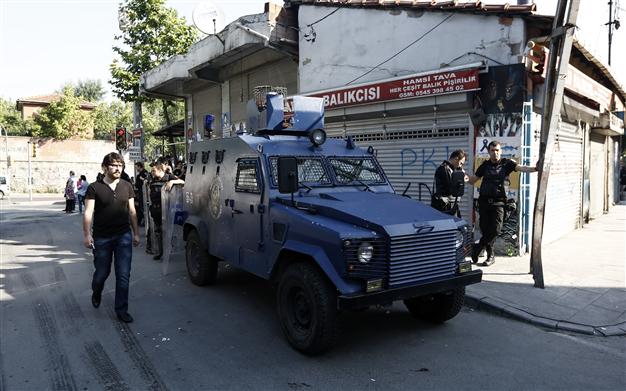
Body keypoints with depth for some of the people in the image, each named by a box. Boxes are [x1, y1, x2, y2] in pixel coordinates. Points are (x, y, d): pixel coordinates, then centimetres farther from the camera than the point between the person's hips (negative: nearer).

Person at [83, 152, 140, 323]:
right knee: (102, 272, 12)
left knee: (123, 275, 1)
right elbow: (88, 212, -7)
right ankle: (96, 293, 45)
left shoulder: (126, 186, 6)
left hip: (124, 237, 2)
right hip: (101, 238, -2)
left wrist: (136, 233, 9)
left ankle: (121, 309, 13)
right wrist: (87, 235, -16)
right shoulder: (94, 188, -4)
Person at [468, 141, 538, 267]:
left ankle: (477, 249, 10)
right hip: (484, 201, 2)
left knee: (495, 230, -9)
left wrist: (535, 168, -30)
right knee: (485, 229, 3)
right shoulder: (485, 165, 10)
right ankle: (490, 256, 18)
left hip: (498, 202, -2)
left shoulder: (506, 163, 3)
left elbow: (521, 168, -11)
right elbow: (473, 179, 12)